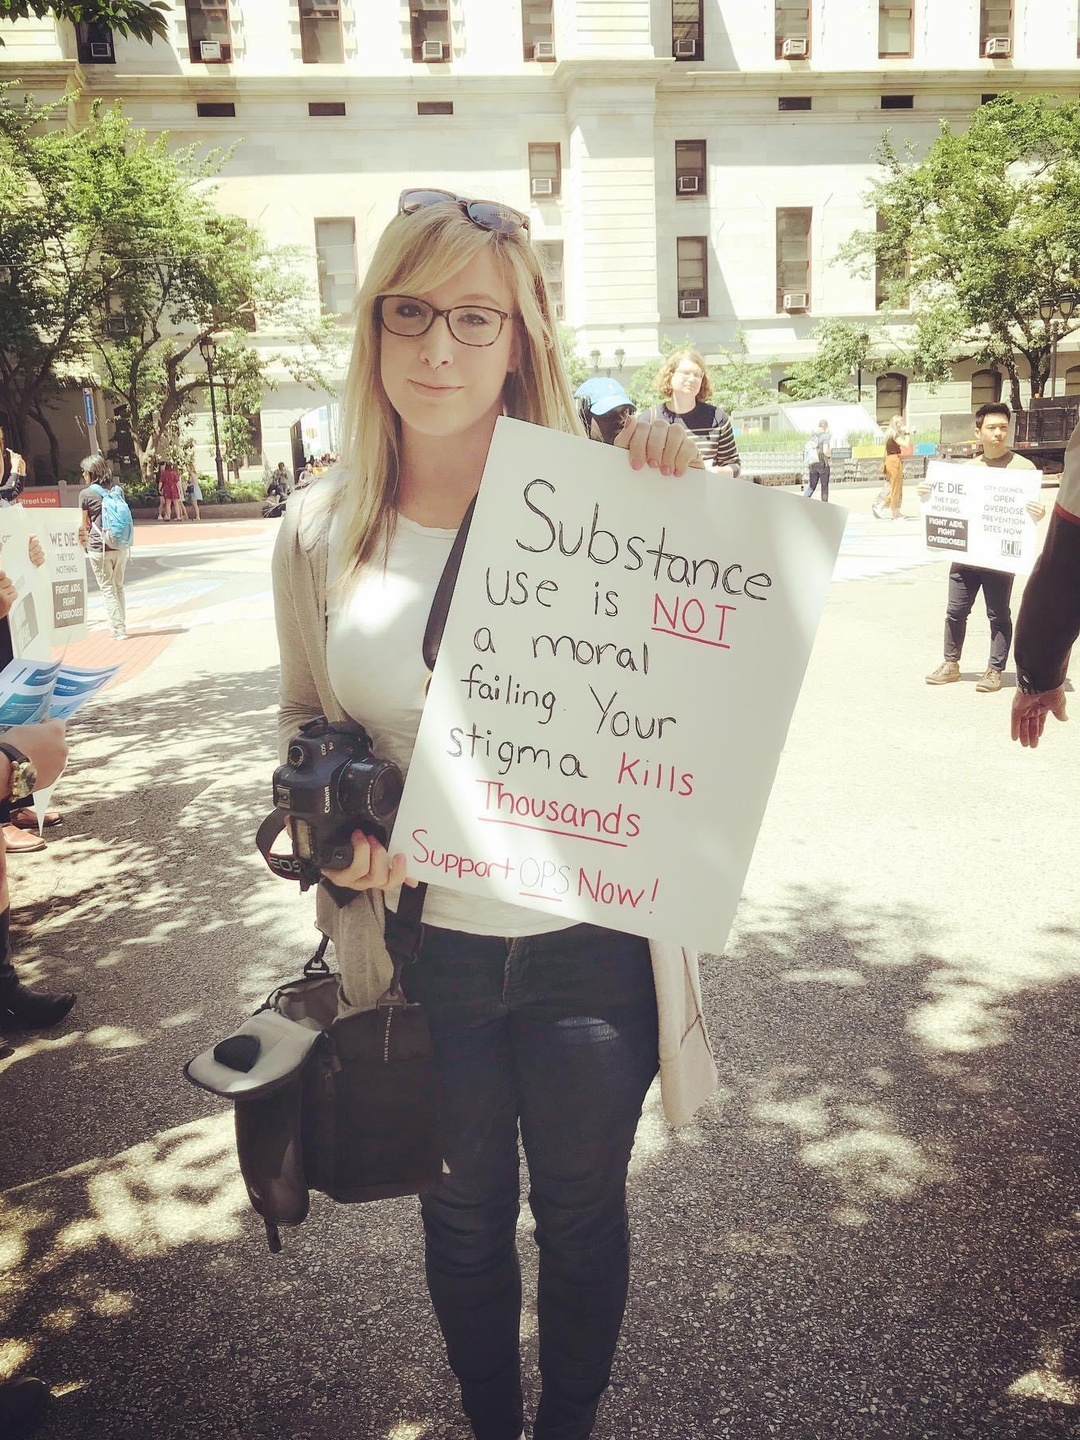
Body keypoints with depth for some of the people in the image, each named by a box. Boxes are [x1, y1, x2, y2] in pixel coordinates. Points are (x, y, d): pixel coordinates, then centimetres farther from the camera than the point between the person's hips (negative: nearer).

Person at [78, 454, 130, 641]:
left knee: (108, 590, 3)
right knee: (119, 588, 16)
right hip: (121, 547, 5)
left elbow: (83, 525, 1)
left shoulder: (86, 494, -6)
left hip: (99, 549, -4)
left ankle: (119, 630, 1)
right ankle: (122, 626, 19)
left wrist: (84, 543, 17)